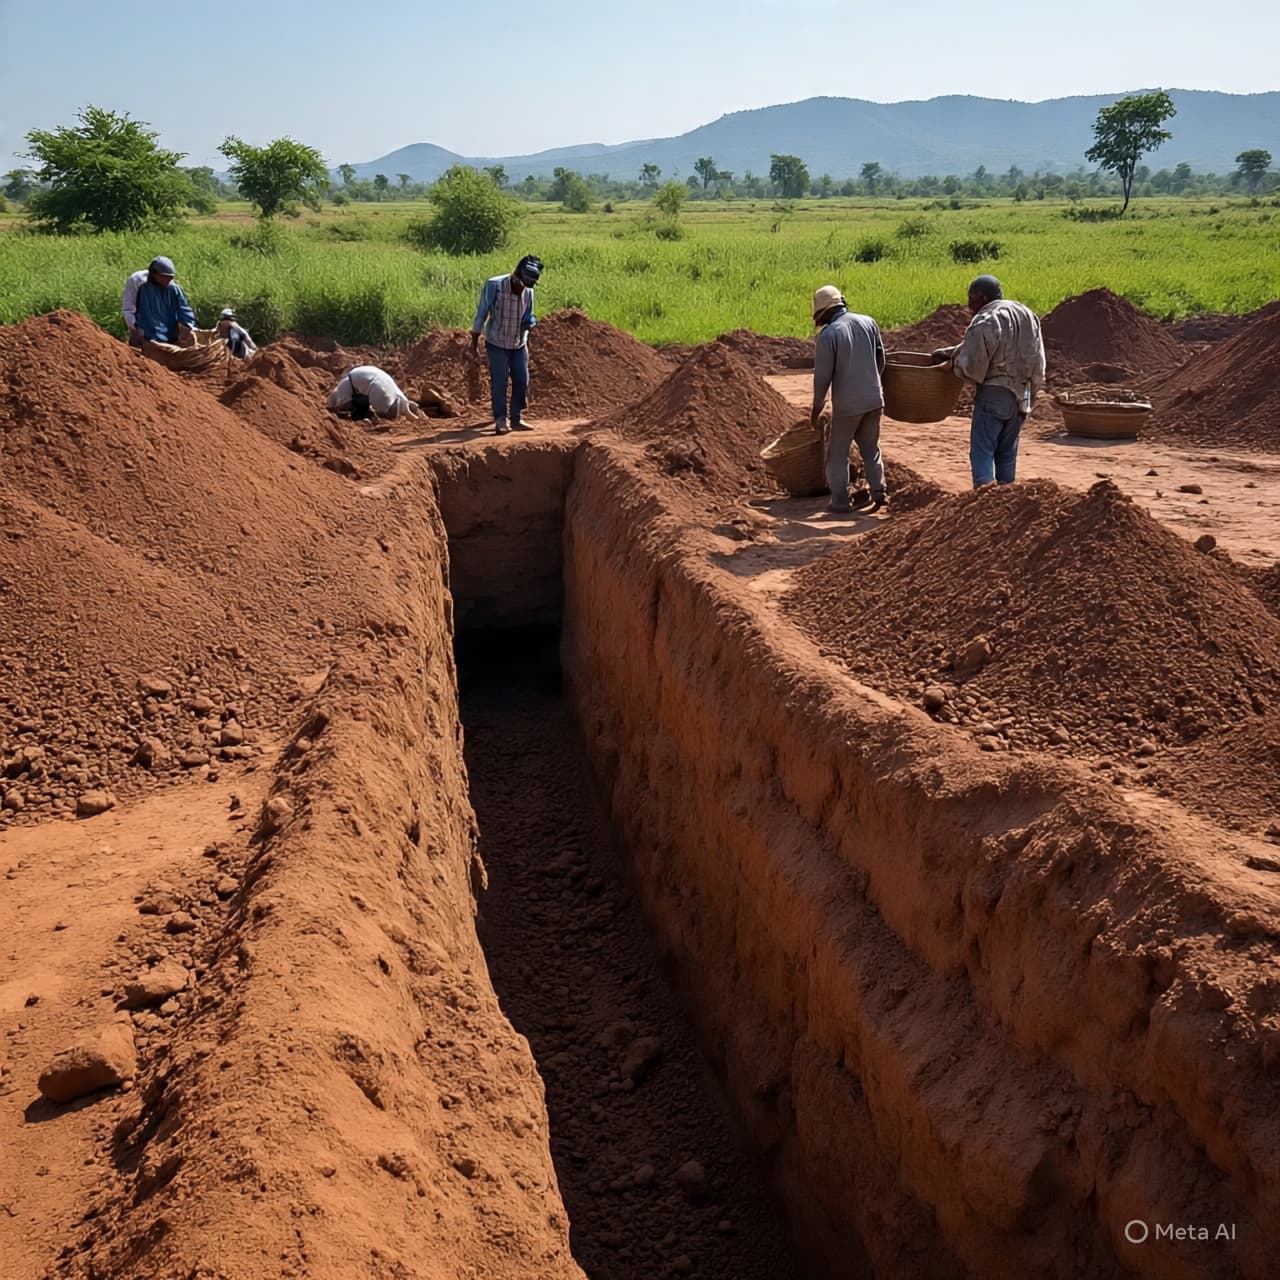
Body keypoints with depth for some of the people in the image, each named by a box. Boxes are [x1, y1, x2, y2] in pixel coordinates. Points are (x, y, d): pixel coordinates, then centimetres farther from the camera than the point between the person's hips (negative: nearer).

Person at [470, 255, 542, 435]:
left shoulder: (528, 291, -6)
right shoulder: (494, 286, -18)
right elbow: (481, 313, -10)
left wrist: (530, 323, -9)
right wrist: (474, 342, -8)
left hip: (519, 344, 4)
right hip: (497, 344, -4)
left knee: (522, 381, 3)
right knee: (499, 383, -6)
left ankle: (516, 419, 15)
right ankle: (500, 421, 2)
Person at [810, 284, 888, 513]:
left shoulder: (828, 334, -14)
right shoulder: (869, 322, 2)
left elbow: (822, 376, -11)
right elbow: (880, 359, 10)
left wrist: (817, 407, 0)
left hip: (847, 404, -5)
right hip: (873, 399, 5)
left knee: (838, 453, 8)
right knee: (871, 448, 19)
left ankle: (840, 501, 10)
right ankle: (878, 492, 16)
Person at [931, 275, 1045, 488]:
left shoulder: (985, 322, -14)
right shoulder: (1027, 316, 12)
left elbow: (971, 367, -15)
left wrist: (954, 360, 5)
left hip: (993, 396, -8)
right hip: (1021, 397, 8)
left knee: (982, 452, -4)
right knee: (1007, 453, 15)